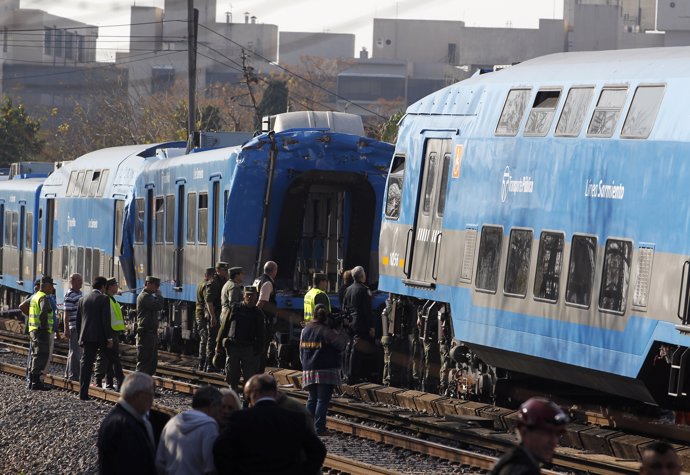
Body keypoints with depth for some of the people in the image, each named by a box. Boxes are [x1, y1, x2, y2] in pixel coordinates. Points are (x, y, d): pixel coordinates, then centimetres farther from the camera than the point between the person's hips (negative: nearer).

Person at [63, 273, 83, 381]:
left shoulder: (80, 293, 16)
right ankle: (73, 376, -4)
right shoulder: (69, 295, -13)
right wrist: (66, 329, -19)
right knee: (75, 352, -7)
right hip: (74, 327, -9)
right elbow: (66, 314, -16)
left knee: (73, 351, 15)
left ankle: (68, 374, 22)